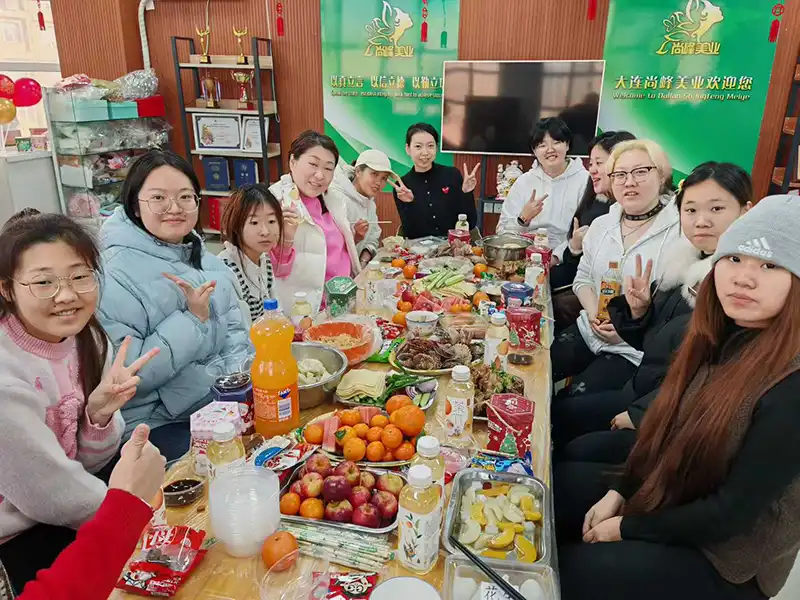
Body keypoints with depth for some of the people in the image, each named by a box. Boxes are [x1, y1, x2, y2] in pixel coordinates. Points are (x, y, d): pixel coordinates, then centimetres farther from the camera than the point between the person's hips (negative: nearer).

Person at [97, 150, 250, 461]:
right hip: (155, 424, -7)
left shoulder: (206, 261, 8)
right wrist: (192, 319, -22)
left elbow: (234, 329, 13)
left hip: (221, 405, 7)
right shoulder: (114, 274, -15)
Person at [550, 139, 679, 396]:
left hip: (637, 349, -5)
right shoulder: (601, 224, 10)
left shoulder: (680, 230, -12)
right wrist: (592, 311, -4)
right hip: (589, 331, 6)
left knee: (576, 397, -19)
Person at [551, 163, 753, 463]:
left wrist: (641, 413, -16)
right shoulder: (685, 261, 3)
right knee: (558, 414, 8)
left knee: (579, 453, -13)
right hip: (641, 393, 8)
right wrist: (638, 311, -10)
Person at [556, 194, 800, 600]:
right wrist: (619, 492, -3)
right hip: (668, 494, 7)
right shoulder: (722, 337, -4)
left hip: (727, 560, -7)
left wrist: (627, 528, -15)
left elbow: (732, 513, -25)